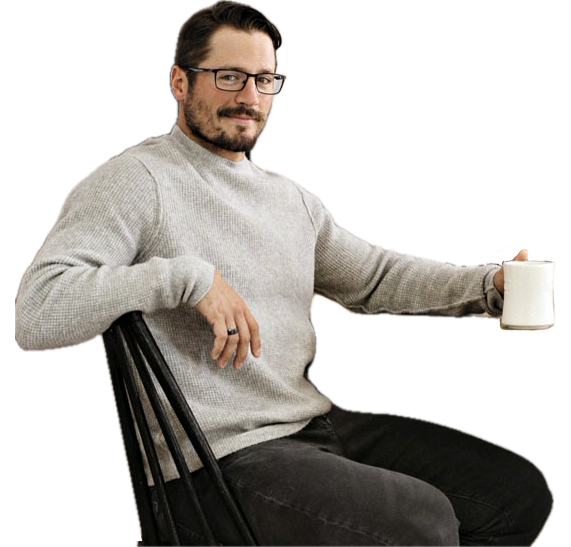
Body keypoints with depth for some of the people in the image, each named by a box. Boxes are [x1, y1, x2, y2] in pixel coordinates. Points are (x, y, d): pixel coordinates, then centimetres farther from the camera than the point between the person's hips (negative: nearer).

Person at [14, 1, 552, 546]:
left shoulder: (288, 195, 20)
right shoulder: (132, 181, -7)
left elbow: (374, 275, 23)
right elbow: (35, 312, -18)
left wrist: (489, 284, 7)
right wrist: (189, 277, -24)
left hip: (318, 421, 8)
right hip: (216, 460, -8)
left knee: (520, 490, 3)